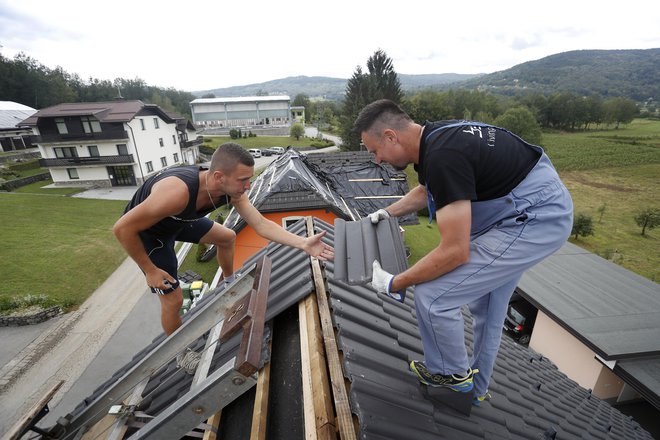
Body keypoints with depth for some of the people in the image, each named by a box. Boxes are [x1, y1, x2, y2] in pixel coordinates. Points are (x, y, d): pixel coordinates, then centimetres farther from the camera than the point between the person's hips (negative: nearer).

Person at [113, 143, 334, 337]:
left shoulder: (232, 190, -23)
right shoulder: (178, 192, -44)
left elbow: (262, 224, -20)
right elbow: (122, 228, -33)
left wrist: (303, 243, -31)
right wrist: (150, 270, -22)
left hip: (179, 220, 6)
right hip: (146, 232, -6)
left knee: (227, 238, 13)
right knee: (174, 299, -2)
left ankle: (230, 284, 39)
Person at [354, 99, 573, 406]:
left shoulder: (442, 157, -29)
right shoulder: (433, 136, 2)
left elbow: (455, 252, -28)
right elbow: (425, 190, 23)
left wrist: (393, 283, -19)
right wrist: (385, 213, 20)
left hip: (534, 222, -10)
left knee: (431, 296, -13)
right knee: (484, 309, 21)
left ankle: (454, 374, 16)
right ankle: (475, 389, 42)